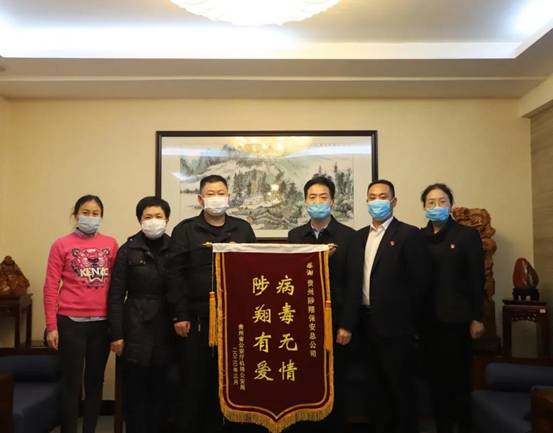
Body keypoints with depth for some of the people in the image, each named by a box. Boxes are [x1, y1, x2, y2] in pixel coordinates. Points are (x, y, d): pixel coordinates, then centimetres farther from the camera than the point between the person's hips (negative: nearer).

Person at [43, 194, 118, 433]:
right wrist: (51, 326, -7)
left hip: (102, 322, 3)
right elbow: (51, 287, -3)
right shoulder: (61, 245, -2)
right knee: (72, 382, 4)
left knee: (95, 380, 12)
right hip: (71, 322, -3)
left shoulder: (111, 244, 5)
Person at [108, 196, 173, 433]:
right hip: (136, 328, -1)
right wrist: (116, 334, -6)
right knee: (135, 390, 4)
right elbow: (116, 295, -1)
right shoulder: (128, 250, 1)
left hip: (167, 328, 1)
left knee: (162, 389, 7)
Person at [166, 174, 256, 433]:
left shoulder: (243, 229, 10)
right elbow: (175, 274, -3)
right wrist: (179, 315, -9)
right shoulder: (185, 230, 3)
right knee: (194, 380, 5)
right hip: (196, 318, -2)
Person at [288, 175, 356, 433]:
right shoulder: (295, 235, 8)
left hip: (334, 322, -2)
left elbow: (352, 284, -6)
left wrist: (346, 325, -10)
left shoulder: (348, 236, -2)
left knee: (333, 385, 7)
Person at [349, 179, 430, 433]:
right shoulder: (359, 237, 12)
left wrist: (410, 321, -7)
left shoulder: (409, 234, -7)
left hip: (395, 323, -6)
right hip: (368, 323, 6)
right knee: (376, 384, 15)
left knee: (400, 385, 4)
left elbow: (419, 281, -9)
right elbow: (356, 279, 12)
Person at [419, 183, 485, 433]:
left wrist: (477, 318, -7)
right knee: (436, 376, 10)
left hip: (457, 318, -3)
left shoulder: (468, 235, 0)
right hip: (428, 319, 3)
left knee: (459, 376, 3)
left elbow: (477, 279, -3)